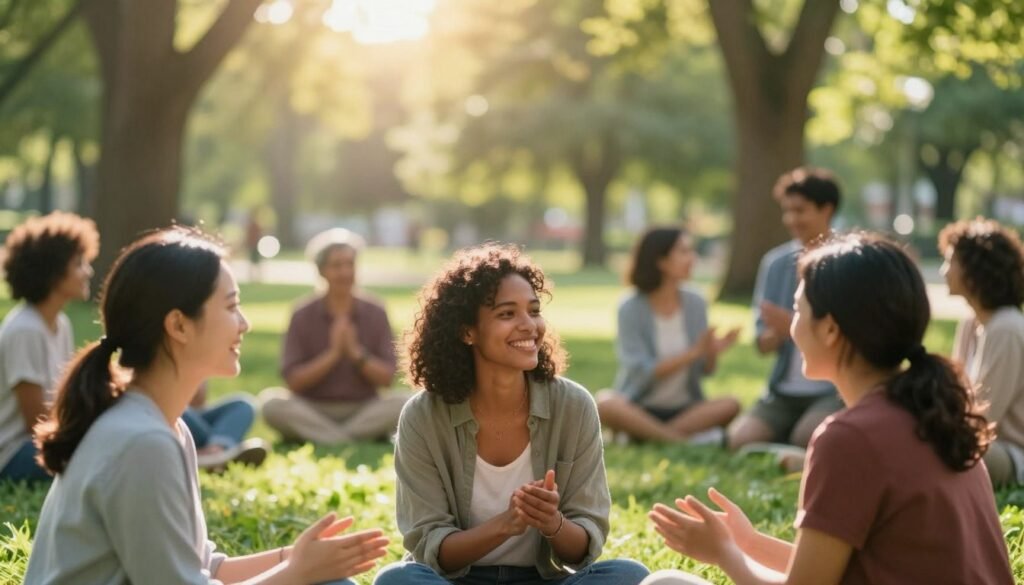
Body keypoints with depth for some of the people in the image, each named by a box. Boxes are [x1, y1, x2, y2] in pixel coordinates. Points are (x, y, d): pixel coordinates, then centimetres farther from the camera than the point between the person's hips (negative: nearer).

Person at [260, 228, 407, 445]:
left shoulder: (375, 314, 2)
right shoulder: (303, 317, -1)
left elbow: (386, 378, -2)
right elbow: (293, 381, -8)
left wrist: (356, 352, -17)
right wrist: (332, 354, -18)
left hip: (364, 411, 1)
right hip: (313, 412, -1)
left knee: (404, 401, -28)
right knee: (271, 401, -29)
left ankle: (326, 439, -21)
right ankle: (352, 444, -26)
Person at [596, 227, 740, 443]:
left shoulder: (695, 304, 4)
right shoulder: (631, 309, -8)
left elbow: (705, 370, 7)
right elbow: (644, 373, -14)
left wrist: (712, 352, -16)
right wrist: (693, 352, -22)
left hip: (685, 409, 4)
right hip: (640, 410, -3)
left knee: (730, 404, -26)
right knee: (605, 402, -35)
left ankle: (642, 435, -22)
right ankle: (687, 439, -27)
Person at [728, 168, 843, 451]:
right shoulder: (775, 263, 8)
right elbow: (763, 343, 8)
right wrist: (779, 332, -16)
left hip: (837, 388, -4)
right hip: (784, 391, 4)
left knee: (807, 436, -30)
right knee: (740, 439, -20)